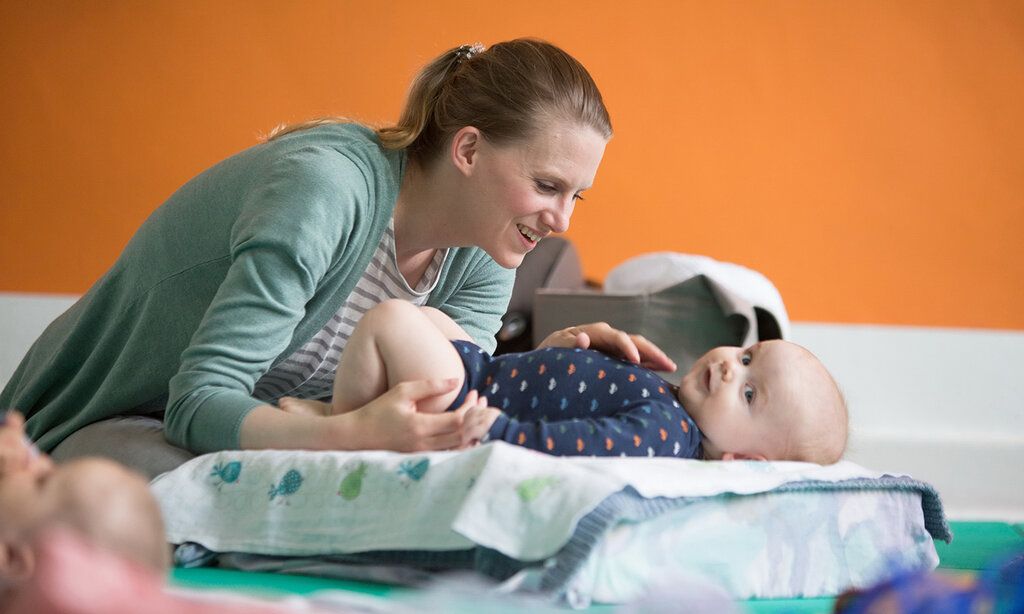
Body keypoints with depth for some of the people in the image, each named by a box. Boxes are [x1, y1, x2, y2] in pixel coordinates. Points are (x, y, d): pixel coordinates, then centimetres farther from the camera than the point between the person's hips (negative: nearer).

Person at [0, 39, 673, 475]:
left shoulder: (480, 259, -4)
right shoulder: (324, 190, -30)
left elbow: (447, 408, -10)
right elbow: (197, 401, -33)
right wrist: (353, 434, -49)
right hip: (118, 421, -7)